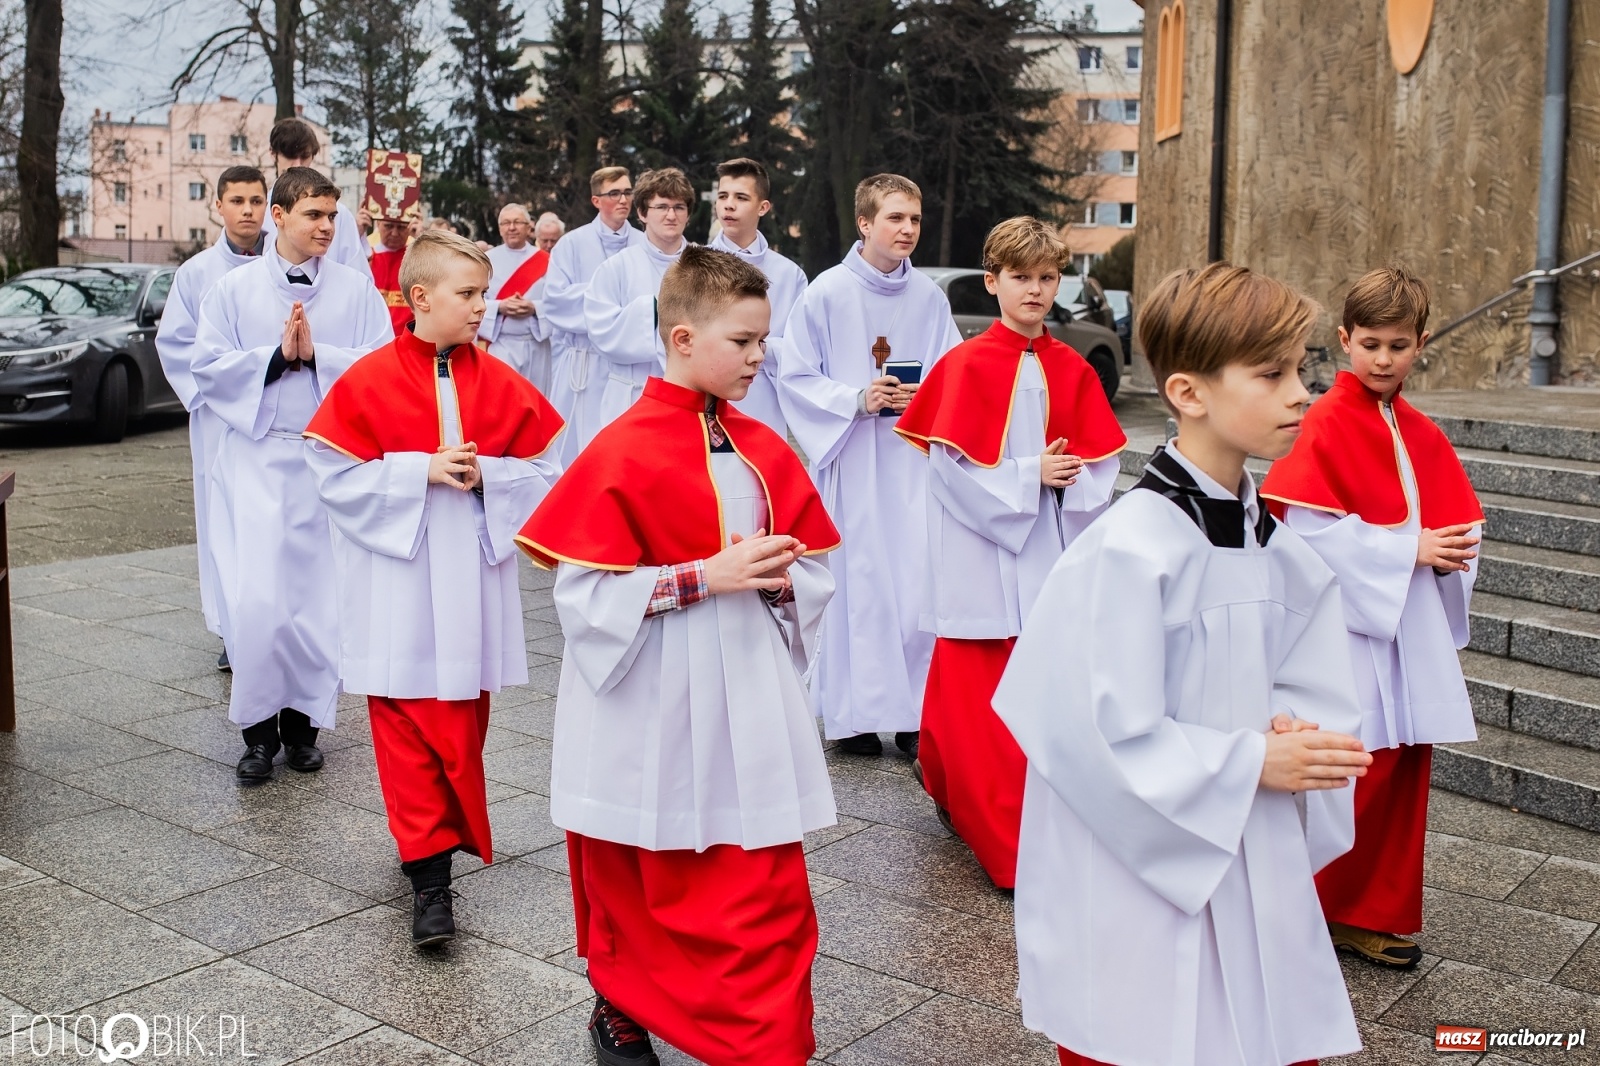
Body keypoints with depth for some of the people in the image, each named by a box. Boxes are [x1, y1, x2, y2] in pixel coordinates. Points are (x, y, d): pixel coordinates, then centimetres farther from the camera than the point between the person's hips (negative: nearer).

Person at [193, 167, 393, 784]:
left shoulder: (356, 289, 5)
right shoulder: (234, 288, 6)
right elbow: (208, 367, 0)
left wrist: (315, 353, -13)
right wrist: (276, 354, -11)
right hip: (256, 458, 0)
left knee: (321, 597, 4)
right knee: (254, 599, -8)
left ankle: (303, 722, 19)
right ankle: (259, 727, 8)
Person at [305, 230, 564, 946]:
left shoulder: (501, 384, 3)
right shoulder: (370, 381, -6)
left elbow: (544, 471, 4)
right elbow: (336, 476, -8)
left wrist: (485, 474, -14)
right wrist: (420, 470, -17)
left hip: (473, 575, 3)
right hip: (397, 579, -3)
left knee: (464, 717, 11)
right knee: (405, 720, -1)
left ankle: (450, 830, 31)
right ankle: (428, 873, 4)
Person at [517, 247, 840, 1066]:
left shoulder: (762, 450, 4)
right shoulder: (624, 452, -14)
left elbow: (811, 572, 10)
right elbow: (589, 593, -17)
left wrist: (780, 575, -12)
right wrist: (707, 576, -22)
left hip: (746, 699, 4)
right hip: (651, 706, -4)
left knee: (768, 890, 5)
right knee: (636, 885, 15)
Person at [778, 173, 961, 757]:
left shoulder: (929, 297, 4)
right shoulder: (827, 292, -5)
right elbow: (795, 376, -3)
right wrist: (856, 398, -15)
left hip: (913, 456, 3)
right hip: (850, 457, -3)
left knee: (921, 576, -1)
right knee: (856, 580, 0)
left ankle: (914, 712, 12)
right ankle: (855, 711, 13)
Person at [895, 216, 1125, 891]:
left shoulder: (1070, 368, 8)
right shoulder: (967, 365, -7)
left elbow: (1102, 459, 9)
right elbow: (952, 464, -12)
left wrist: (1071, 480, -10)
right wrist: (1030, 476, -14)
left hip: (1050, 556, 5)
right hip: (982, 553, -5)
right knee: (980, 699, -2)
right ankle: (1008, 846, 7)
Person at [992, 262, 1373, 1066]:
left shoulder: (1274, 540, 4)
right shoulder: (1132, 547, -21)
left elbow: (1312, 691, 12)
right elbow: (1110, 736, -21)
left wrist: (1298, 740, -9)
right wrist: (1252, 762, -17)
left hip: (1258, 874, 7)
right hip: (1145, 883, -7)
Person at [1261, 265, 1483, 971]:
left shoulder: (1421, 434, 12)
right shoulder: (1326, 425, -10)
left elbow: (1459, 522, 16)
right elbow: (1311, 529, -18)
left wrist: (1451, 553, -7)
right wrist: (1408, 551, -17)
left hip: (1411, 628, 7)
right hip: (1347, 626, -7)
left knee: (1402, 775, 11)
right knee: (1358, 773, -5)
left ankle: (1374, 914, 24)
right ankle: (1312, 908, 14)